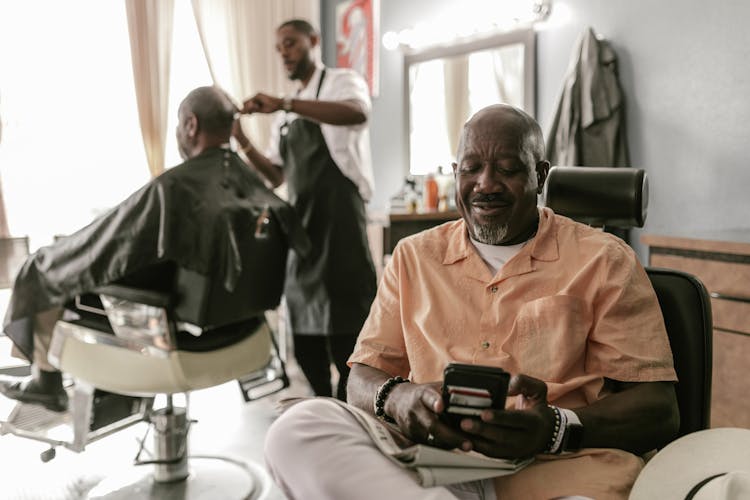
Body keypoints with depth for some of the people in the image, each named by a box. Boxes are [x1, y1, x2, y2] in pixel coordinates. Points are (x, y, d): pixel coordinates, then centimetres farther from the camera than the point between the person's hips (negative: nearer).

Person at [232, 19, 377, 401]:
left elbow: (357, 113, -24)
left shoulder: (342, 82, 1)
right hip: (300, 222, 8)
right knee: (304, 327, 10)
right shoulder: (286, 115, 21)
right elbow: (276, 176, 19)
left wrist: (283, 103, -30)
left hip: (339, 217, -7)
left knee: (344, 326, -7)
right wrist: (242, 141, 4)